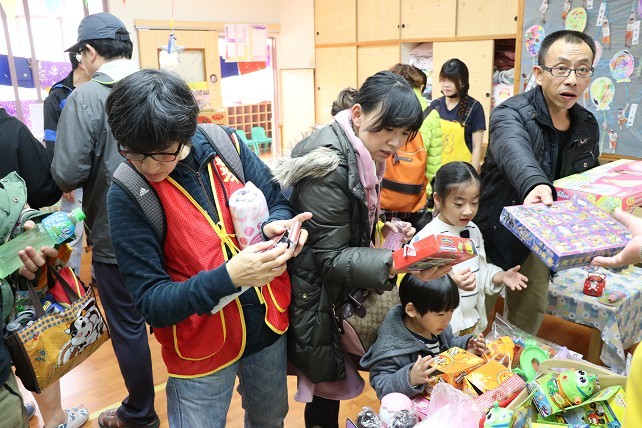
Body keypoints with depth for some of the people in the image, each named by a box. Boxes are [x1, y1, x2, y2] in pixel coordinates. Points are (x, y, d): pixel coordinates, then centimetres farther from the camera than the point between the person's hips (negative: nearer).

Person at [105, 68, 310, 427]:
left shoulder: (225, 146, -10)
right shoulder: (127, 195, -17)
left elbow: (279, 202, 2)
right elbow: (152, 302, -18)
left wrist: (277, 225, -22)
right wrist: (227, 277, -34)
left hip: (269, 326, 4)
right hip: (201, 348, -3)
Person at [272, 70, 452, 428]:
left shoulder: (361, 156, 2)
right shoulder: (330, 166, -27)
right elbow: (331, 257, -27)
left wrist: (383, 227, -2)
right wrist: (394, 263, -40)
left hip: (334, 291, 9)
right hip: (311, 297, -8)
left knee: (331, 376, 22)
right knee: (327, 385, 7)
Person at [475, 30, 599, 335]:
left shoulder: (588, 126, 2)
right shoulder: (510, 114, -20)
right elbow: (514, 150, -44)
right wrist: (535, 183, -65)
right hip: (494, 231, -5)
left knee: (531, 312, 19)